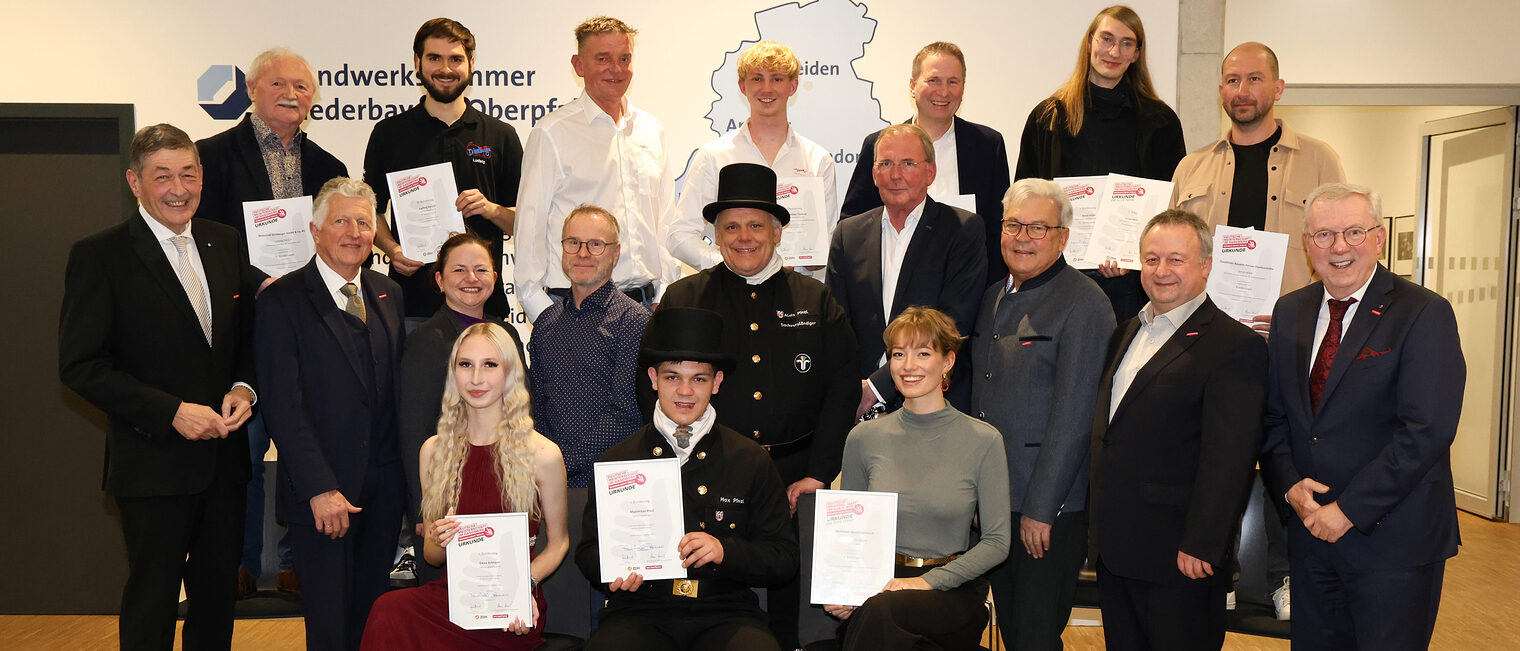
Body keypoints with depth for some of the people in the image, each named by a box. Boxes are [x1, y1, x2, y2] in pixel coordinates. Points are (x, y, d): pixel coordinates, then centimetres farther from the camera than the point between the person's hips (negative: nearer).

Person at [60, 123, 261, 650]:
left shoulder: (227, 244, 7)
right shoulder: (99, 256, -9)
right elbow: (80, 365, -13)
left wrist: (243, 388, -5)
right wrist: (172, 412, -18)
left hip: (224, 455, 5)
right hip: (154, 463, -5)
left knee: (218, 596, 16)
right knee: (151, 604, 8)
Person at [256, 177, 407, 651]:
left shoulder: (388, 295, 11)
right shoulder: (282, 301, -6)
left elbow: (399, 385, 11)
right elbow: (283, 406, -12)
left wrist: (406, 470, 3)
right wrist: (319, 489, -17)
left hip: (385, 488, 5)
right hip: (321, 492, -4)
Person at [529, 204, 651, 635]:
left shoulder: (633, 320, -5)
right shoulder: (547, 323, 14)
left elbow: (625, 413, -10)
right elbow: (536, 404, 17)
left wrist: (567, 459, -11)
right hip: (552, 487, 5)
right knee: (559, 601, 8)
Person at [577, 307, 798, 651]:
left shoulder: (752, 461, 8)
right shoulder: (618, 461, 9)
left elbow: (784, 558, 6)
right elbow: (589, 549, 13)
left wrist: (725, 551, -12)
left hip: (725, 614, 0)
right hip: (641, 613, 0)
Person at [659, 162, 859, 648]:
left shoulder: (816, 302, 9)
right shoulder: (682, 301, 6)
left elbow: (842, 389, 5)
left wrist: (818, 474, -4)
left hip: (794, 481, 1)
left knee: (788, 608, 6)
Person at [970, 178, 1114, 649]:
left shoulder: (1084, 303, -12)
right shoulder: (995, 297, 12)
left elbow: (1073, 416, -16)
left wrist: (1040, 509, -17)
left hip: (1051, 506, -7)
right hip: (993, 500, 7)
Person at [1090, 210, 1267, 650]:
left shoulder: (1235, 346, -12)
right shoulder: (1127, 333, 14)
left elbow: (1228, 459, -18)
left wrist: (1201, 547, -20)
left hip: (1179, 559, -7)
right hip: (1114, 548, 8)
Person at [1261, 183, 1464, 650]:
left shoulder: (1424, 314, -11)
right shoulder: (1290, 313, 8)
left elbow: (1427, 431, -18)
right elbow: (1273, 413, 11)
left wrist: (1350, 510, -18)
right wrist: (1290, 483, -6)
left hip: (1393, 542, -5)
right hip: (1311, 530, 5)